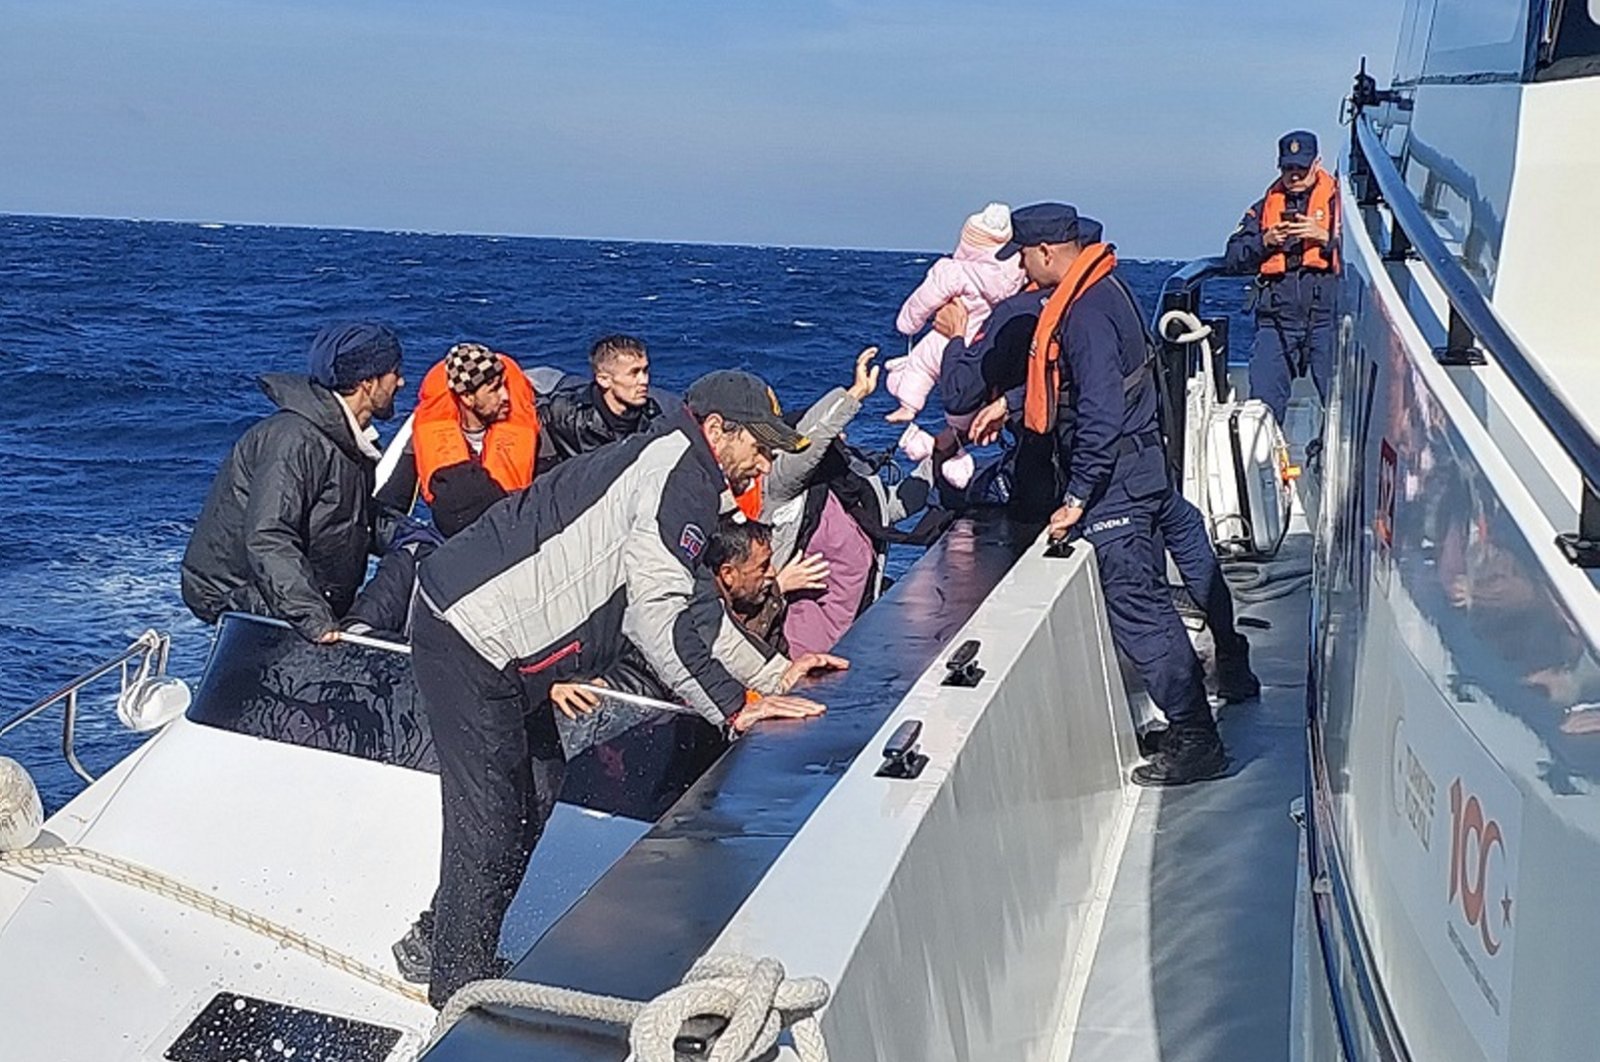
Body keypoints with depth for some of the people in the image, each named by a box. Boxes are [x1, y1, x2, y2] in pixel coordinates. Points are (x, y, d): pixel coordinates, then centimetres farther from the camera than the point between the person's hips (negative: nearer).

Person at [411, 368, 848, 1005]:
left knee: (536, 795, 16)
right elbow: (655, 615, -24)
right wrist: (734, 707, -21)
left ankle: (459, 950, 29)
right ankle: (461, 990, 10)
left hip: (498, 642, 11)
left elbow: (693, 608, 23)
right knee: (490, 819, -3)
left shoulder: (677, 473, 18)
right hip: (468, 637, -11)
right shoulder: (680, 470, -16)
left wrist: (772, 675, 18)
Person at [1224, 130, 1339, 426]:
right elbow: (1234, 257, 10)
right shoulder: (1266, 206, 19)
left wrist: (1325, 237, -14)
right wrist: (1265, 241, -5)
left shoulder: (1338, 199, 8)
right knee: (1263, 397, -1)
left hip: (1326, 313, -3)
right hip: (1277, 315, 3)